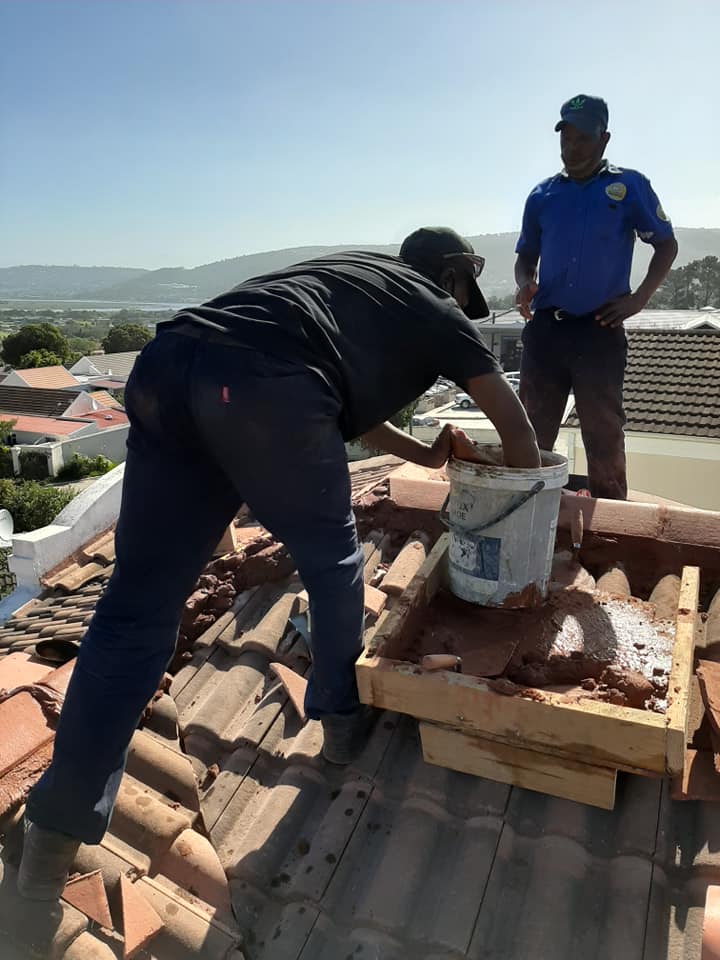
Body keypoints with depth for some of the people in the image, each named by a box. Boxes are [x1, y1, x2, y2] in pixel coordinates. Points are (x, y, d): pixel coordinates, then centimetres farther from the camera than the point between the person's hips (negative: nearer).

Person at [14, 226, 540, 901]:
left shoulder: (354, 272, 40)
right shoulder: (438, 310, 22)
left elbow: (346, 396, 48)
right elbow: (515, 427, 24)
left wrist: (425, 455, 54)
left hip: (168, 365, 7)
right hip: (265, 391, -7)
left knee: (138, 605, 9)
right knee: (331, 564, 18)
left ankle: (57, 834, 17)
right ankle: (341, 719, 37)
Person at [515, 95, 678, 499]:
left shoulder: (629, 185, 3)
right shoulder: (543, 195, 11)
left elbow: (667, 245, 8)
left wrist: (639, 299, -5)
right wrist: (524, 284, -4)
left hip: (601, 329, -3)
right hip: (545, 327, 3)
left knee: (603, 431, 2)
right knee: (533, 427, 6)